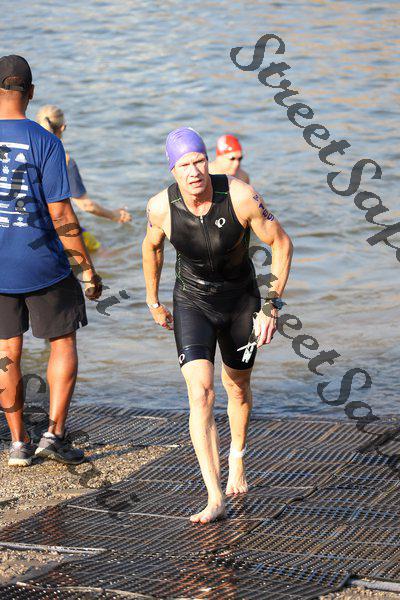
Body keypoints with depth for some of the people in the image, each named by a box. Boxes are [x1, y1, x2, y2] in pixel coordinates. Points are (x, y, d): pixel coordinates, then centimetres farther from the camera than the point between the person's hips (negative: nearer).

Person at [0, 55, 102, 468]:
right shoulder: (44, 143, -11)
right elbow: (60, 214, -13)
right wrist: (87, 267, -4)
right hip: (41, 263, -3)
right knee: (63, 342, 13)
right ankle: (54, 433, 5)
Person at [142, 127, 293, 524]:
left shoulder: (241, 197, -26)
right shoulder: (161, 207, -21)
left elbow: (281, 244, -14)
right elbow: (152, 247, 3)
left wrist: (272, 306, -16)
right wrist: (153, 302, 13)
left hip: (241, 300, 1)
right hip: (192, 302, -1)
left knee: (237, 388, 20)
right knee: (200, 394, -18)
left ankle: (237, 458, 52)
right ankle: (215, 499, -21)